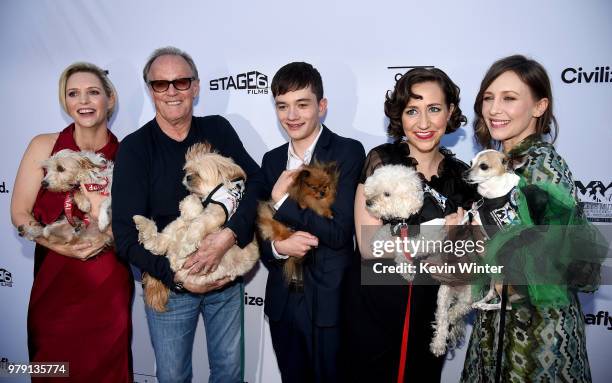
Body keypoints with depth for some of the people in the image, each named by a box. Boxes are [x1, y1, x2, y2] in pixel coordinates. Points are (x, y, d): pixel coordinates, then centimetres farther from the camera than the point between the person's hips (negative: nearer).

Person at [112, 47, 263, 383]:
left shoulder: (218, 130, -2)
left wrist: (229, 235, -28)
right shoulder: (134, 148, -9)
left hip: (226, 277, 2)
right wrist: (177, 277, -20)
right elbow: (126, 235, -12)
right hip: (168, 284, -2)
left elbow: (256, 182, -12)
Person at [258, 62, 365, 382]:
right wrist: (278, 246, -15)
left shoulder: (348, 152, -10)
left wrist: (282, 198, -14)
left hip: (330, 304, -5)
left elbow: (339, 232, -18)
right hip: (282, 302, 5)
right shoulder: (272, 160, 6)